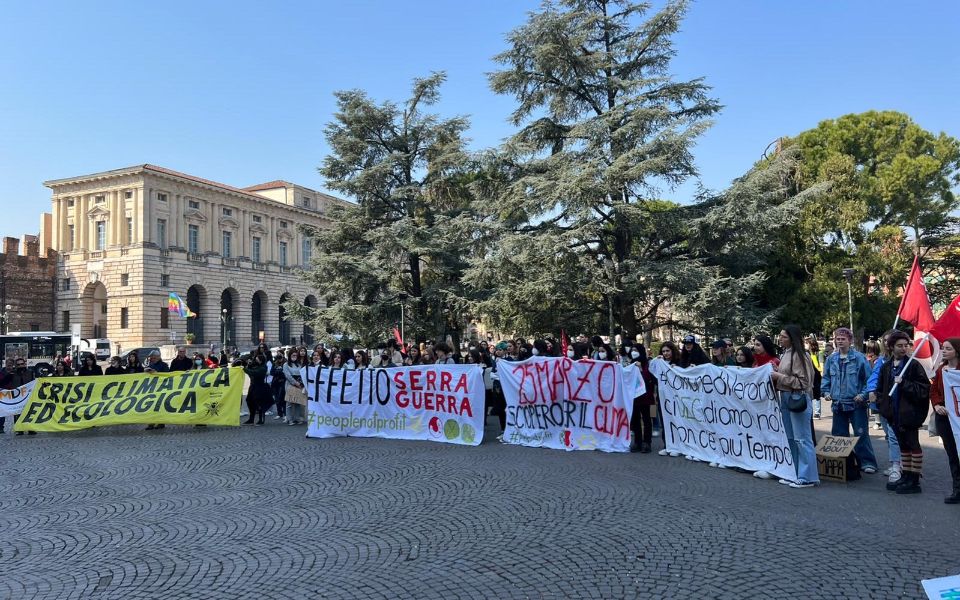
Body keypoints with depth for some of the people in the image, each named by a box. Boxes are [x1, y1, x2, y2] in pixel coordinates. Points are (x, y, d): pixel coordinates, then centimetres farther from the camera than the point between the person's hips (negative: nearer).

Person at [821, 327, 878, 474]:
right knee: (838, 434, 11)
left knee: (861, 434, -4)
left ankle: (867, 462, 4)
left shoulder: (859, 358, -5)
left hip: (856, 403, -5)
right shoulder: (831, 359, 8)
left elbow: (868, 378, -5)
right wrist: (826, 392, 3)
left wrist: (863, 394, -13)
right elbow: (826, 378, 16)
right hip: (838, 404, 5)